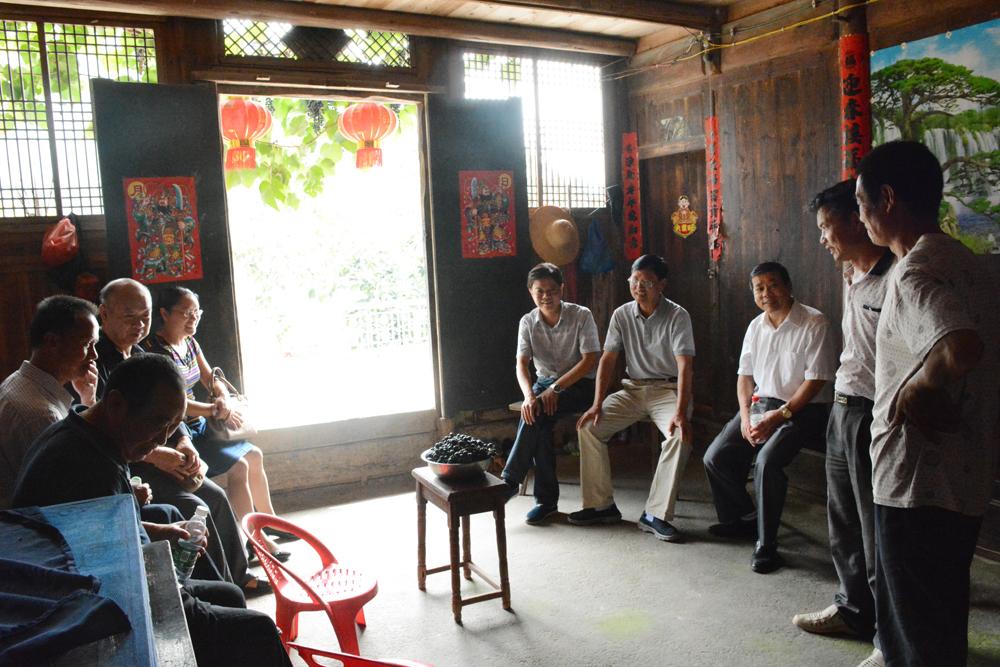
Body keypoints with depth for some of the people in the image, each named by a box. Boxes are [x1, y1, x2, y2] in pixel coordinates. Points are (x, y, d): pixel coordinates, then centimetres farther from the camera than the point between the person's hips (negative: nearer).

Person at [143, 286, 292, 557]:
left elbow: (211, 380, 17)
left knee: (255, 455, 10)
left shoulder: (190, 343, 10)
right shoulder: (154, 349, -18)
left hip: (198, 426, 10)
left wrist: (225, 400, -6)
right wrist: (215, 410, -15)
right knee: (238, 466, -20)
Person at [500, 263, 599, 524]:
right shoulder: (527, 322, -1)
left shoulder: (581, 316, -11)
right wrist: (529, 395, -30)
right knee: (534, 414, -29)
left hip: (579, 383, -3)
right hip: (545, 381, 3)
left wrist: (555, 388, -24)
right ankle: (547, 500, -21)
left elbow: (590, 360, -16)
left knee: (536, 414, -31)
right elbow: (522, 364, -10)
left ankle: (510, 480, -20)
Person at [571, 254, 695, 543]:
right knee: (589, 426, -13)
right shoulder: (621, 315, 0)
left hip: (668, 389, -4)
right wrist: (597, 405, -11)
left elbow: (685, 366, -21)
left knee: (681, 434, -33)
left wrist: (681, 413, -33)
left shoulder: (677, 316, -13)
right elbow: (607, 360, -1)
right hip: (632, 389, 4)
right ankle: (601, 505, -2)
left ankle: (655, 514, -24)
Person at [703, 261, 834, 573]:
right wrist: (745, 415, -4)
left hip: (802, 408, -7)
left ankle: (766, 546, -15)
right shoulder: (756, 326, 10)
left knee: (767, 461, -31)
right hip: (761, 403, 7)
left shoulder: (814, 323, -10)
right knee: (715, 458, -6)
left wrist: (781, 415, -20)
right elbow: (745, 375, 12)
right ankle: (742, 518, 19)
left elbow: (816, 380, -14)